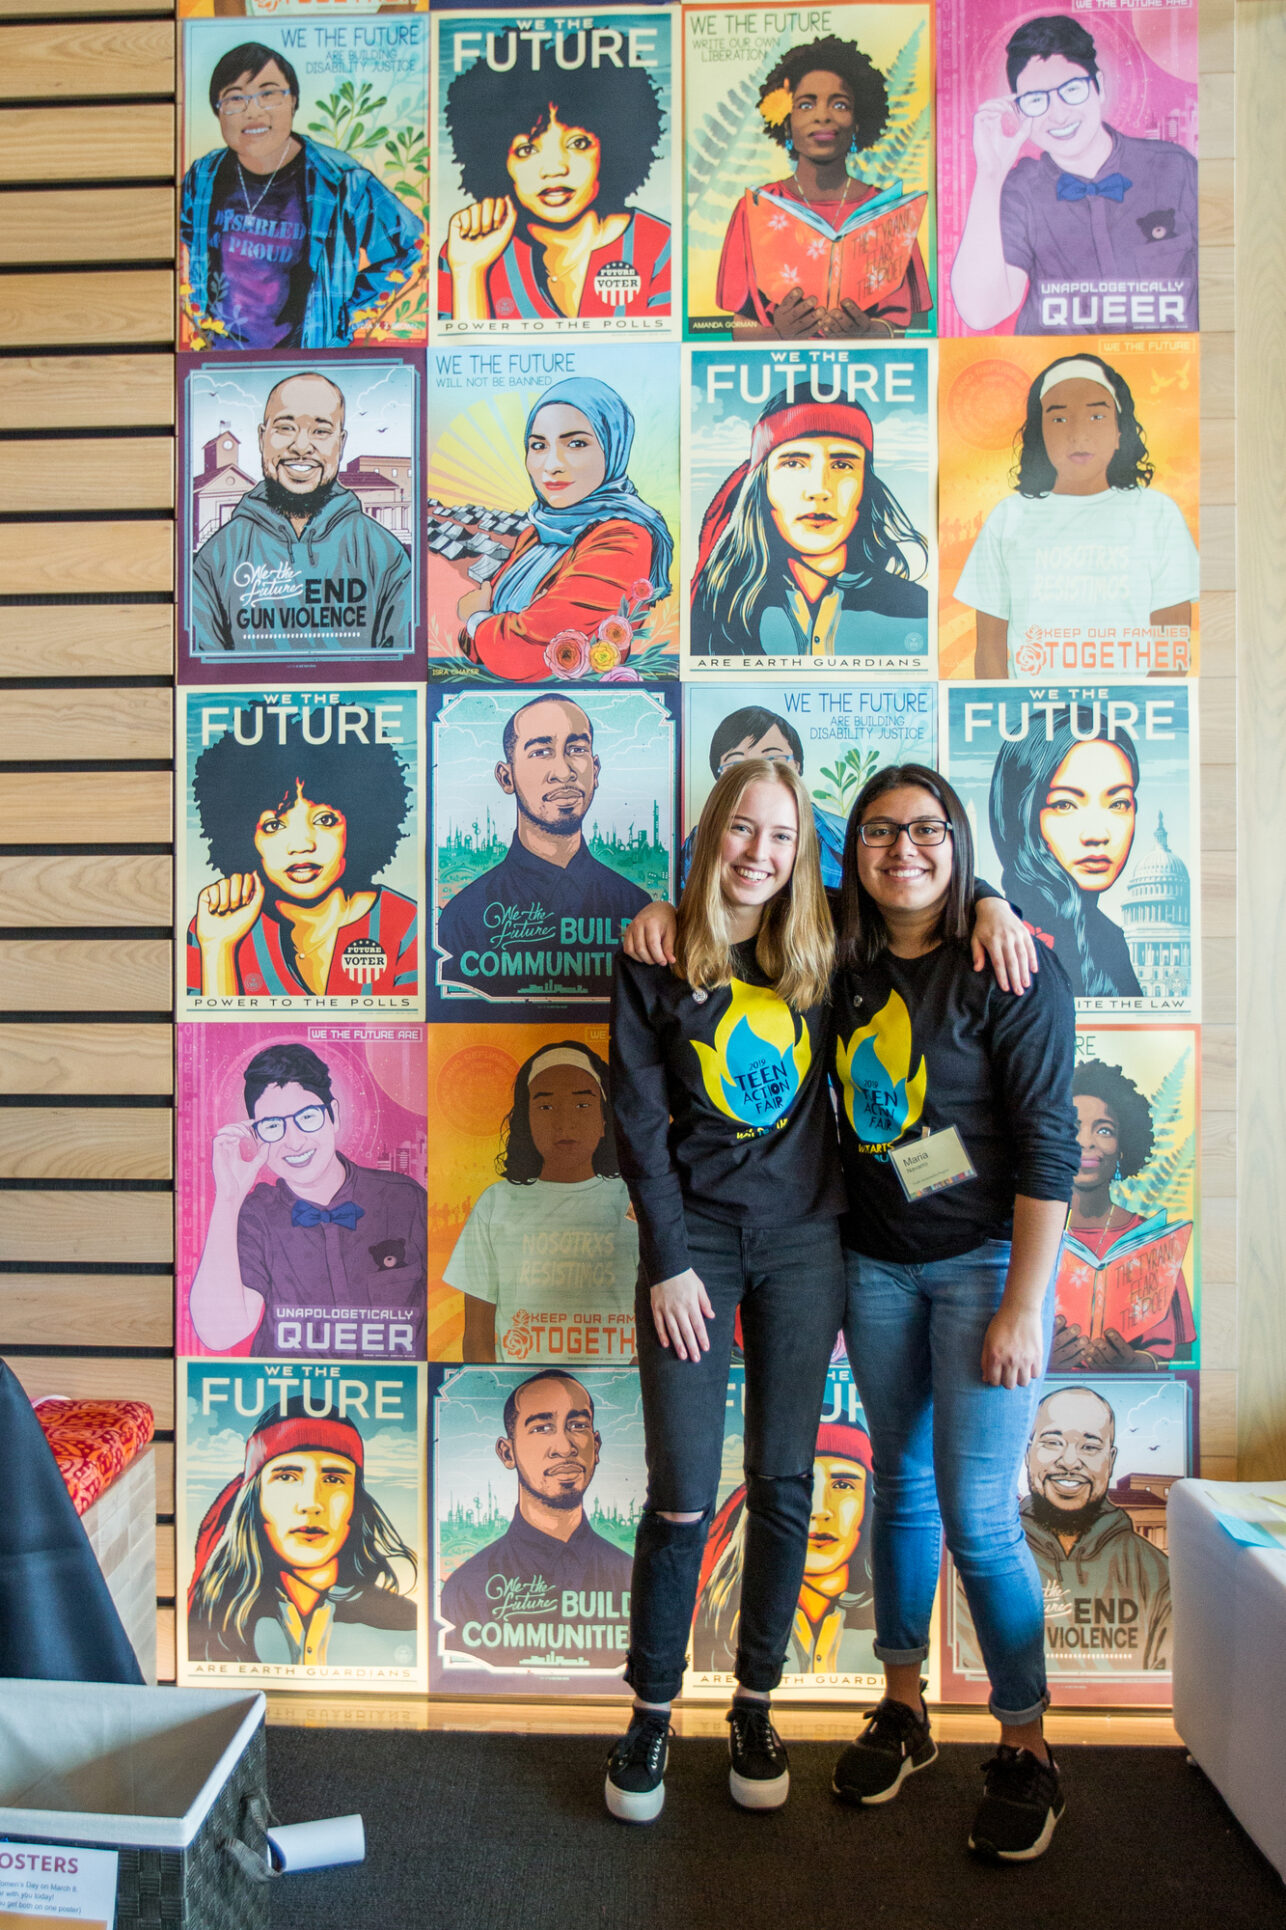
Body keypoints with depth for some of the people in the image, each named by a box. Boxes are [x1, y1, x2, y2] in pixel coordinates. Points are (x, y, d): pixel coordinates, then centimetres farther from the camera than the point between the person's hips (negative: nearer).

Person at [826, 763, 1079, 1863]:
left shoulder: (1010, 972, -14)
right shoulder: (843, 962, 1)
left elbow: (1048, 1147, -15)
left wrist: (1022, 1307, -16)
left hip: (985, 1260, -5)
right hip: (876, 1263, 5)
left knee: (978, 1518, -2)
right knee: (900, 1485, 16)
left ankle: (1027, 1751, 21)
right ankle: (904, 1711, 34)